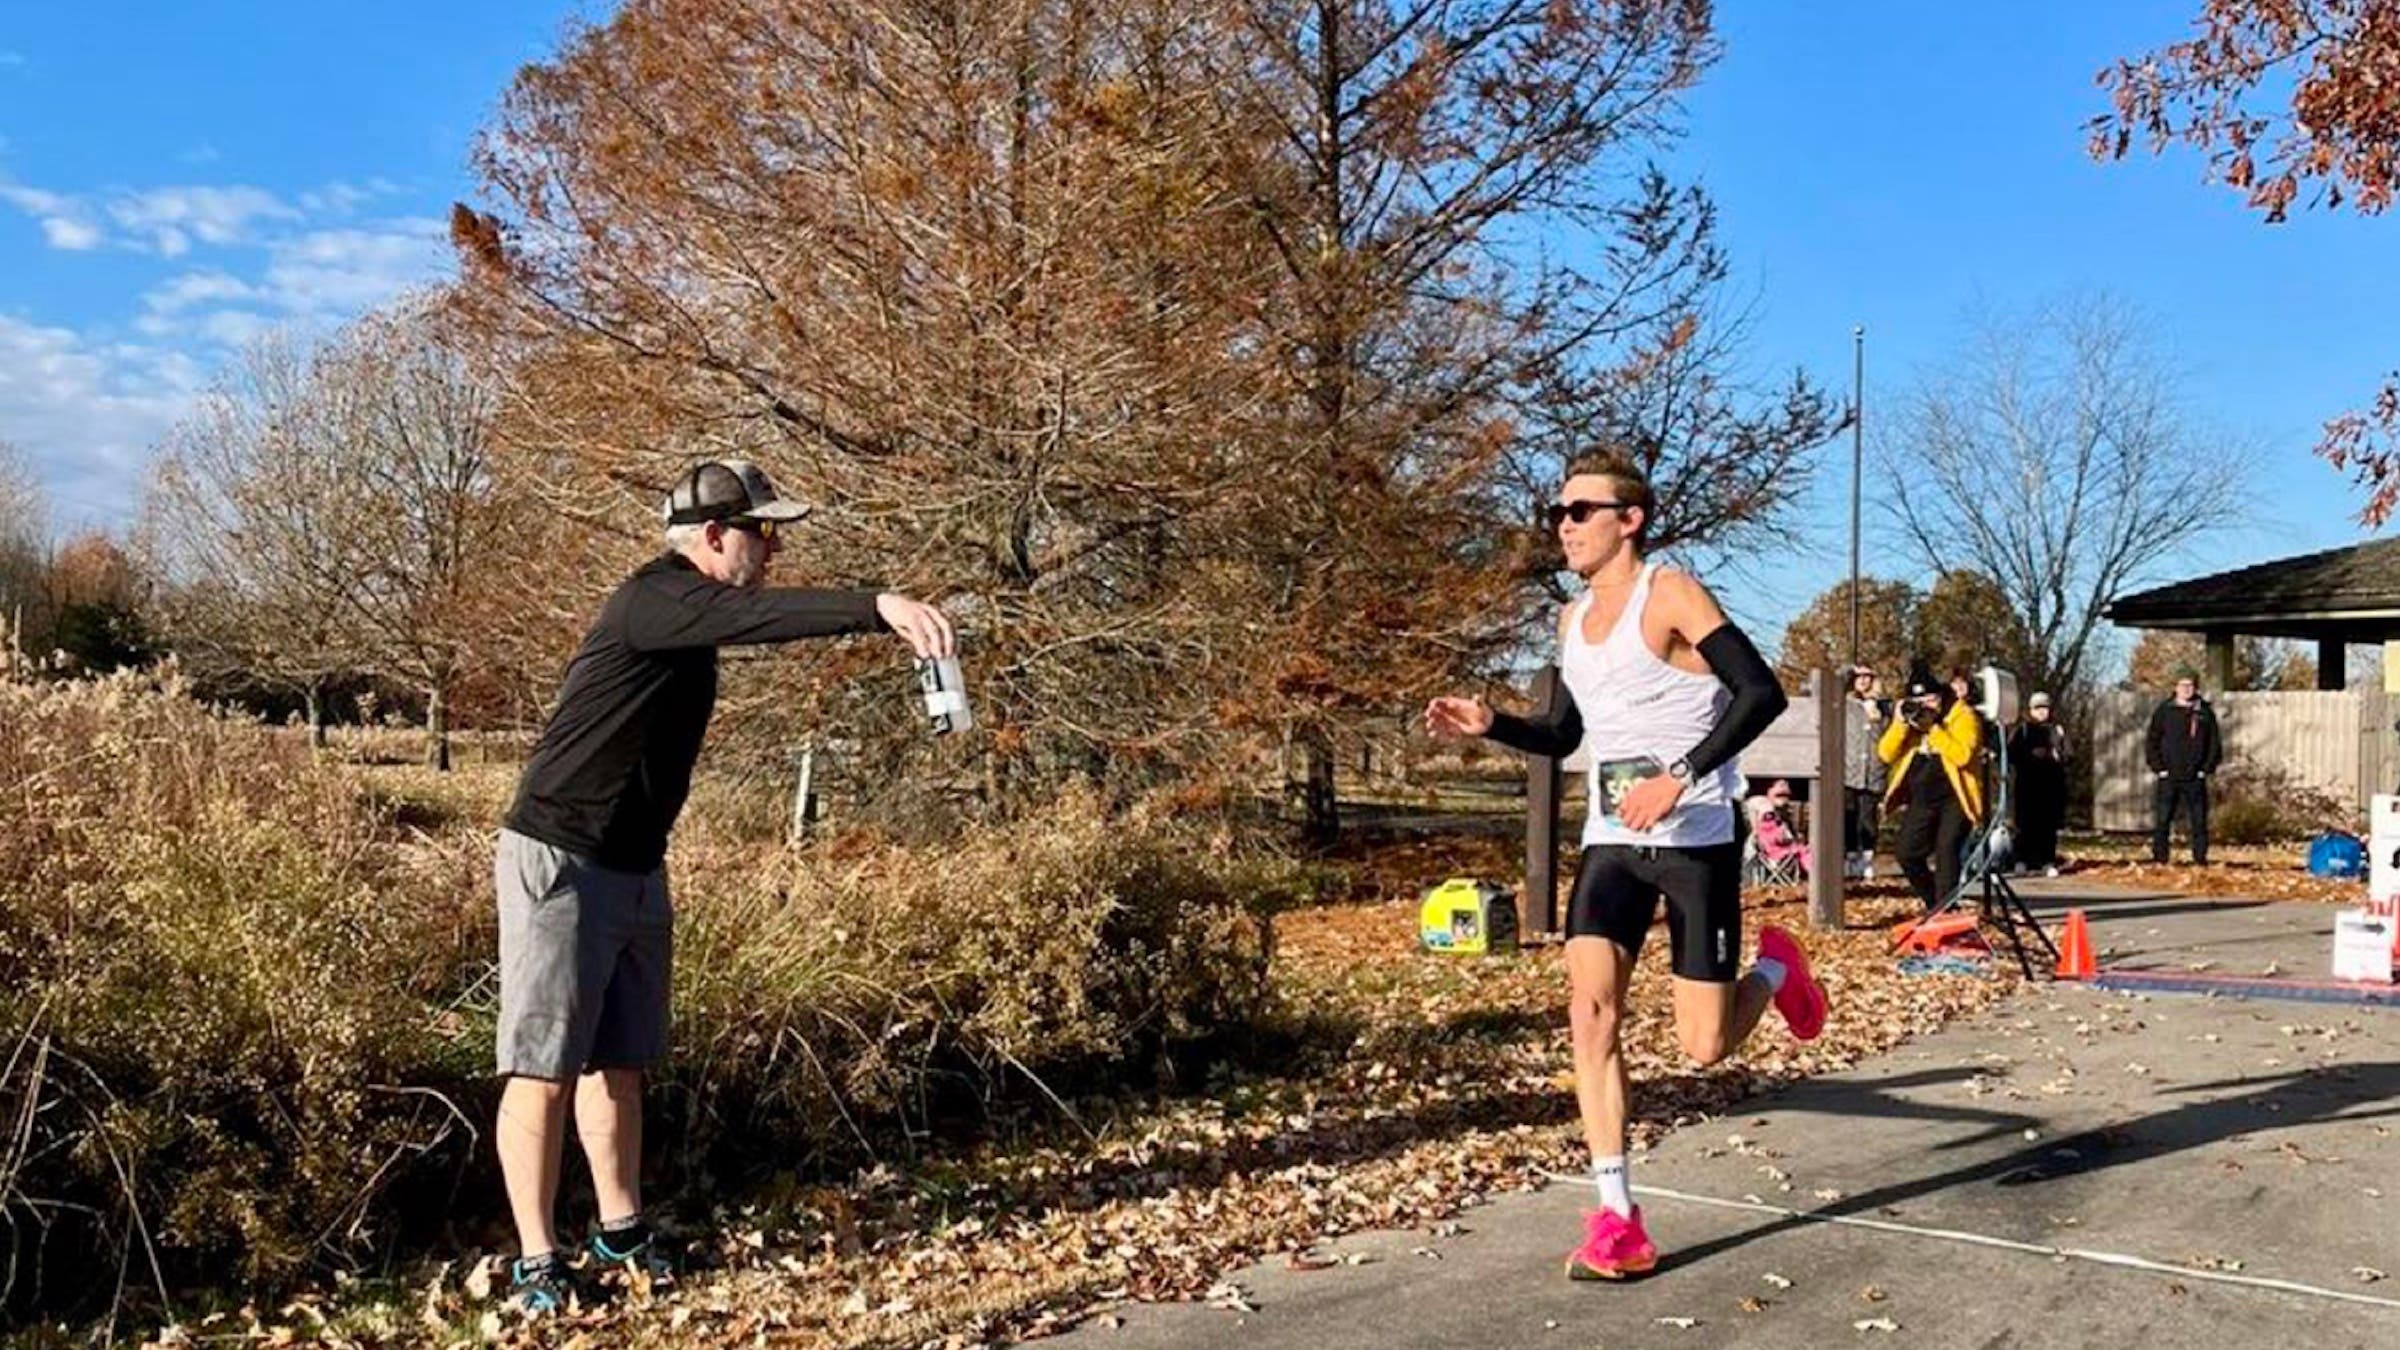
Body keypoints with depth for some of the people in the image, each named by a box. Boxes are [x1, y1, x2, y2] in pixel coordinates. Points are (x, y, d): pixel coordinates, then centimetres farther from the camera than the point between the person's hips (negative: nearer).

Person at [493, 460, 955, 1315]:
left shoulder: (688, 612, 13)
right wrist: (877, 607, -48)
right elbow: (755, 616, -38)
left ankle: (622, 1228, 24)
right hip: (558, 862, -9)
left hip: (636, 868, 9)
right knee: (544, 1069, -2)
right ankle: (536, 1260, 6)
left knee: (619, 1061, 14)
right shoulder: (653, 600, -20)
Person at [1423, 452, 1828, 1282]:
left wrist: (1679, 778, -27)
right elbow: (1563, 736, 22)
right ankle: (1616, 1221, -7)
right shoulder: (1573, 620, 12)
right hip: (1610, 842, 6)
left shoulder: (1669, 594, -10)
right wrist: (1488, 726, 3)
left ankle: (1774, 970, 33)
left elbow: (1762, 693, -20)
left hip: (1697, 842, -6)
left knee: (1704, 1046, -1)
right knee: (1590, 1009, -12)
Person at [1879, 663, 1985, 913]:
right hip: (1921, 800, 6)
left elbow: (1962, 755, -24)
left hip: (1954, 798, -6)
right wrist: (1900, 723, -15)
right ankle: (1934, 903, 25)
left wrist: (1933, 727, -26)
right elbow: (1886, 754, -2)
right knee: (1907, 854, 4)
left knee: (1946, 849, -19)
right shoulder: (1909, 716, 7)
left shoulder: (1963, 716, -9)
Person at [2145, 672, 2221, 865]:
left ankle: (2200, 860, 8)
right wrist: (2159, 768, -5)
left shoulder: (2205, 713, 6)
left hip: (2195, 779, 1)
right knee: (2162, 821, -1)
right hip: (2168, 779, 0)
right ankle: (2159, 859, 4)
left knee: (2199, 822, 2)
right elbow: (2151, 743, 4)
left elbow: (2215, 745, 9)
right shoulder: (2164, 711, 4)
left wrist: (2206, 770, -2)